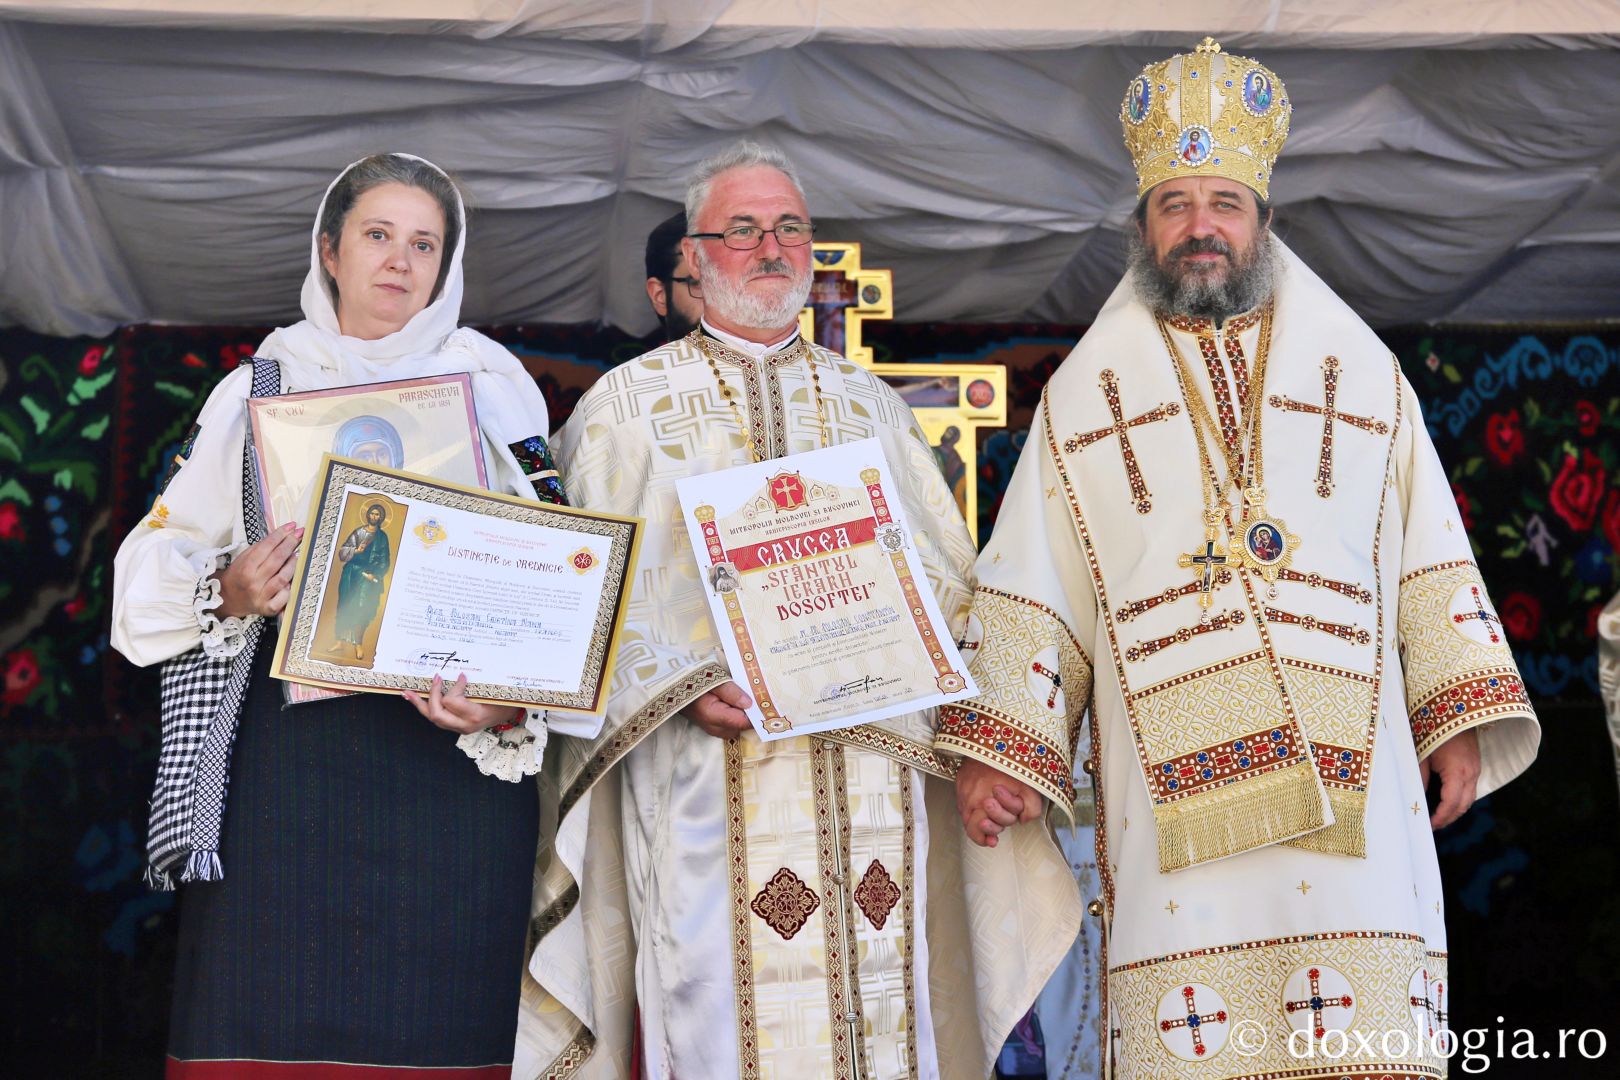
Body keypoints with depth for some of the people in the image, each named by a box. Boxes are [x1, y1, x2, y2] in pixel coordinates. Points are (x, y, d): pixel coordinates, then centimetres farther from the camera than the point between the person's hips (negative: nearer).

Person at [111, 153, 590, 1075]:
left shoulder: (494, 388, 10)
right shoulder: (259, 389, 14)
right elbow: (158, 565, 12)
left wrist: (514, 706, -14)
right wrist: (229, 594, -10)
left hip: (455, 753, -1)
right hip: (289, 749, 1)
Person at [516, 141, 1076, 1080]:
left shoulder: (871, 404, 21)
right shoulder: (630, 400, 11)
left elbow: (948, 571, 15)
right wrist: (683, 686, -14)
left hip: (877, 763, 3)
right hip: (711, 771, -3)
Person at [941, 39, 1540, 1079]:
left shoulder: (1360, 373, 16)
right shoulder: (1085, 395, 15)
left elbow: (1430, 558, 13)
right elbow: (1030, 589, 10)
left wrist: (1459, 720, 3)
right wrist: (996, 748, 0)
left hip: (1350, 778, 1)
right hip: (1169, 792, 0)